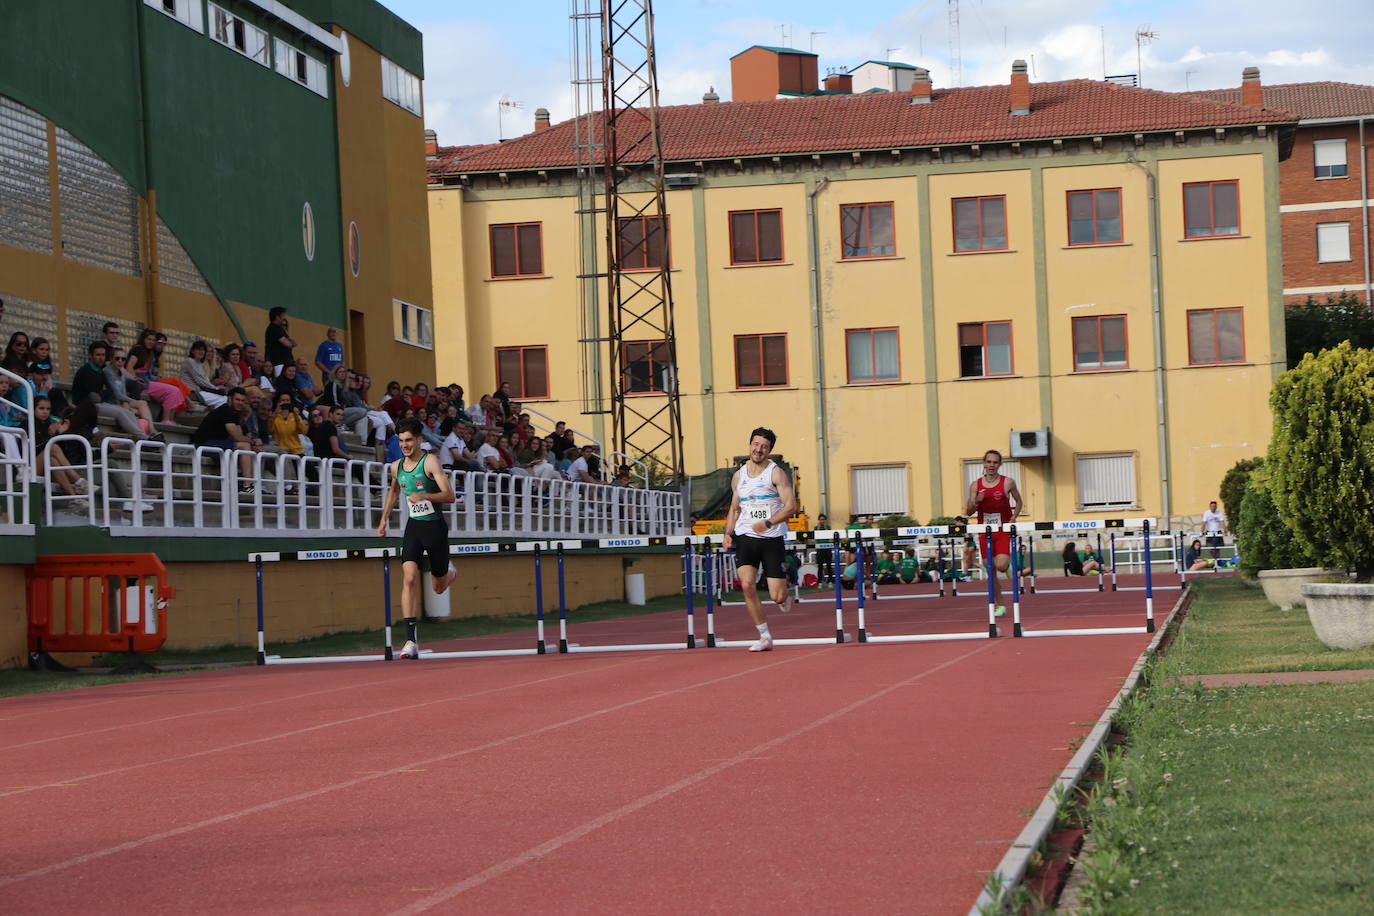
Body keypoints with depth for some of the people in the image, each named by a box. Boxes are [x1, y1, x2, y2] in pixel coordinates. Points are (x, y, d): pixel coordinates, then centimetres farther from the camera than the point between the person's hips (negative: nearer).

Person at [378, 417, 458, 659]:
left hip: (435, 526, -3)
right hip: (413, 527, 3)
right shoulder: (396, 467, 5)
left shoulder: (430, 462, -12)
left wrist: (424, 496, -34)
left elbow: (450, 495, -20)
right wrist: (384, 519, 22)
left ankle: (450, 572, 51)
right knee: (409, 578, -17)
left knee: (439, 587, 11)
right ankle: (411, 641, -21)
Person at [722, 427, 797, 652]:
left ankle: (785, 596, 33)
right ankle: (765, 638, -7)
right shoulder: (739, 476, 11)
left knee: (777, 596, -7)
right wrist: (728, 534, 6)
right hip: (745, 538, 3)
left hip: (772, 538, -3)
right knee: (747, 585, -17)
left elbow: (791, 506, -12)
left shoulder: (775, 473, -4)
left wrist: (768, 523, -24)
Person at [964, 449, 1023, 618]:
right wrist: (976, 502, -16)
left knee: (1001, 566, -20)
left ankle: (1009, 558, 16)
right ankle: (999, 605, 16)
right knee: (991, 571, 4)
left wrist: (1013, 519, -1)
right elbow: (968, 512, 4)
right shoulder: (975, 485, 3)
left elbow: (1018, 501, 13)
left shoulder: (1008, 483, -2)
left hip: (1004, 530, -2)